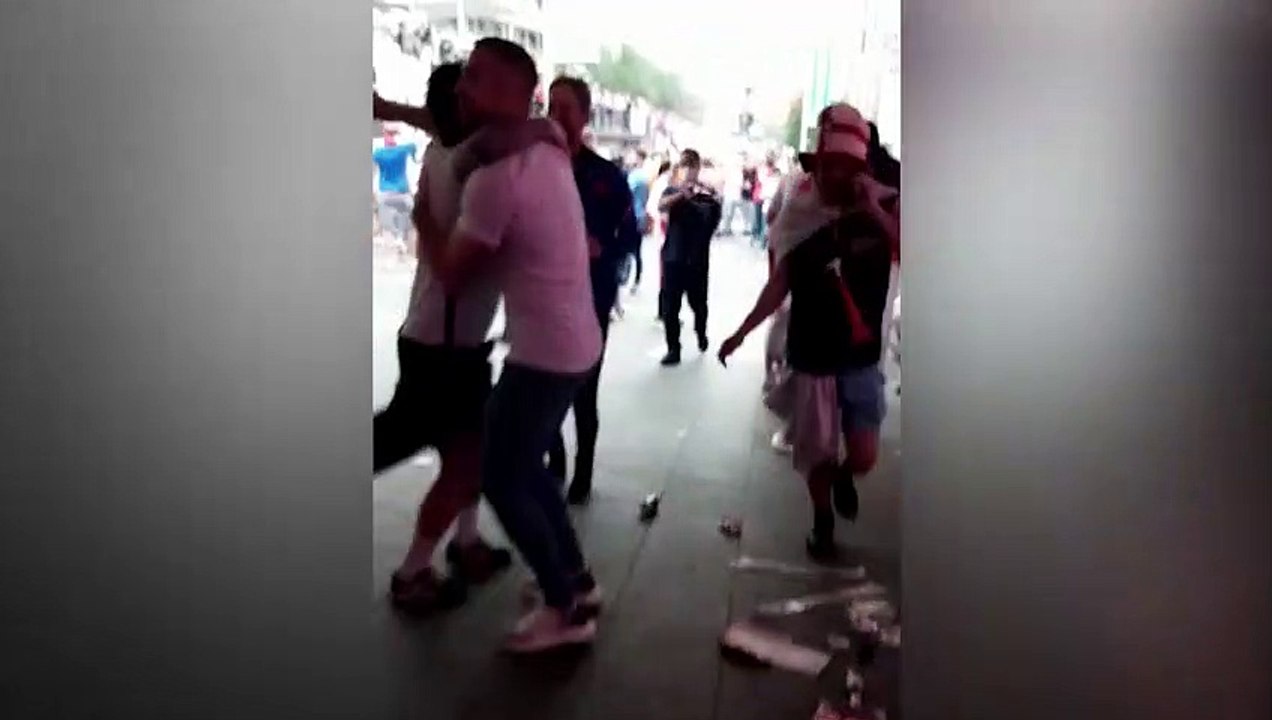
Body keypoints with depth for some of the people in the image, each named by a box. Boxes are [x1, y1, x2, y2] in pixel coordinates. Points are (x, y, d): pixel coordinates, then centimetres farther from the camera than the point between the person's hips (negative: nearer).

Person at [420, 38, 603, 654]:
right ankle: (576, 581, 31)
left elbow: (453, 276, -13)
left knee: (502, 480, 4)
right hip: (577, 343, 9)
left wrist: (424, 223, 6)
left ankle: (565, 609, 12)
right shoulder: (548, 152, 7)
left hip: (541, 353, -9)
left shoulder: (494, 175, -21)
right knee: (525, 466, 22)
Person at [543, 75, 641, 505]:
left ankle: (582, 474, 16)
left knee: (583, 390, 3)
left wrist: (601, 249, -17)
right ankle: (554, 460, 26)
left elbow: (630, 238, 1)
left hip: (591, 299, -2)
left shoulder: (607, 175, 0)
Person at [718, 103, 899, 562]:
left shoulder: (883, 206, -7)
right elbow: (781, 282, 2)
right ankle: (822, 520, 36)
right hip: (811, 354, 0)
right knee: (816, 453, 8)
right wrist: (742, 332, 2)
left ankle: (842, 475, 34)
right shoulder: (800, 213, -5)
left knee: (863, 457, -3)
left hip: (862, 355, 0)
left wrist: (874, 211, -27)